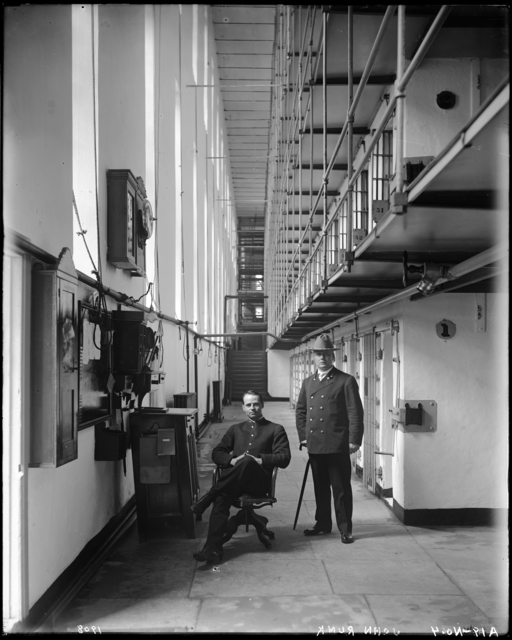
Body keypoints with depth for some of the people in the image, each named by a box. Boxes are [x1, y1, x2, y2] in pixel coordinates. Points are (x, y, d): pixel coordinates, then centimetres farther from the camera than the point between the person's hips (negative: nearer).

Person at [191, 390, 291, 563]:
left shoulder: (275, 430, 16)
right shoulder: (235, 429, 27)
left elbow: (284, 458, 4)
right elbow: (217, 453, 18)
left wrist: (260, 460, -11)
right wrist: (231, 460, -5)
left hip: (259, 481, -3)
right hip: (233, 481, 3)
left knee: (247, 461, -38)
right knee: (221, 498, -32)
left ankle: (206, 499, -29)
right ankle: (213, 549, -41)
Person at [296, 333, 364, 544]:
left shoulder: (346, 381, -4)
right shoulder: (308, 382, 13)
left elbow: (355, 412, -7)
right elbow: (300, 410, 19)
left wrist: (354, 440, -12)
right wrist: (303, 436, 10)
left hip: (337, 445, -5)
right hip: (315, 445, 5)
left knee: (341, 488, 1)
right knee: (320, 487, 14)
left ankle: (345, 528, 9)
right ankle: (323, 523, 26)